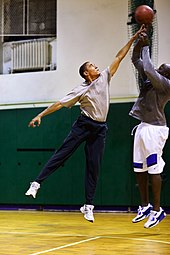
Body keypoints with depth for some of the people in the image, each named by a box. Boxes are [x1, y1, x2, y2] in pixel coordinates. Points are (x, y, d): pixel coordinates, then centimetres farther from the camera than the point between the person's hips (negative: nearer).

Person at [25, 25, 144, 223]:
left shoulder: (104, 78, 6)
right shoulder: (81, 91, -4)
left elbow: (119, 57, 6)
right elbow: (60, 104, -4)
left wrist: (134, 38, 4)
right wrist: (40, 115, -10)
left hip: (100, 129, 4)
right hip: (83, 125, -3)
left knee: (93, 166, 2)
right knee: (62, 154, -11)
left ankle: (88, 206, 4)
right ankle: (37, 183, -10)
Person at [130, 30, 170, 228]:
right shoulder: (149, 79, 13)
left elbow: (149, 69, -24)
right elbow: (136, 60, 19)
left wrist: (146, 47, -12)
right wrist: (139, 42, 5)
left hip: (154, 129, -9)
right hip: (143, 127, 9)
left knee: (154, 169, -7)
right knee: (139, 168, 10)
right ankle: (145, 206, 20)